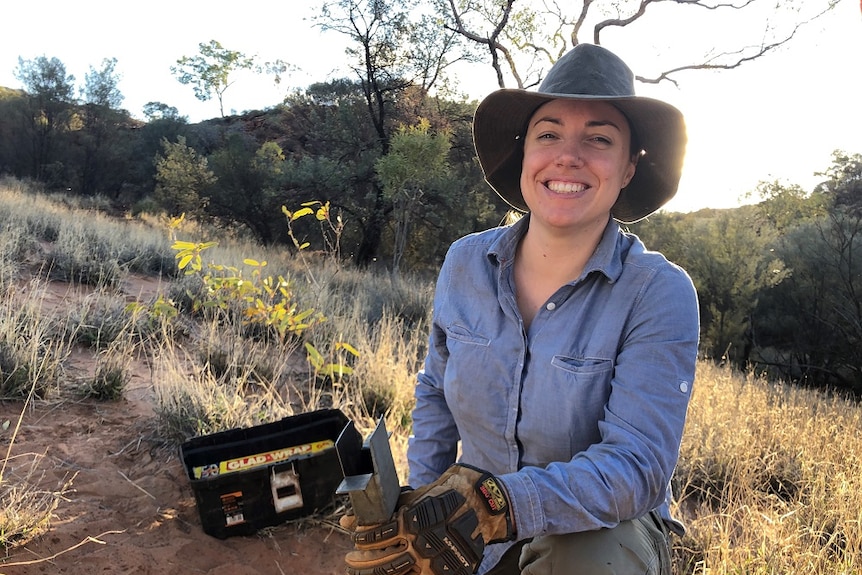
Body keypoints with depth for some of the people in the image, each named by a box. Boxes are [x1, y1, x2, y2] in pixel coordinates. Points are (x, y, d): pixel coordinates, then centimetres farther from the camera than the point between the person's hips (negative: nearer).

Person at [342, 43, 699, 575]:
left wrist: (498, 505, -40)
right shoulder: (465, 263, -7)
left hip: (605, 528, -2)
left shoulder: (658, 293, -19)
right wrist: (424, 511, -1)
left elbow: (638, 465, -25)